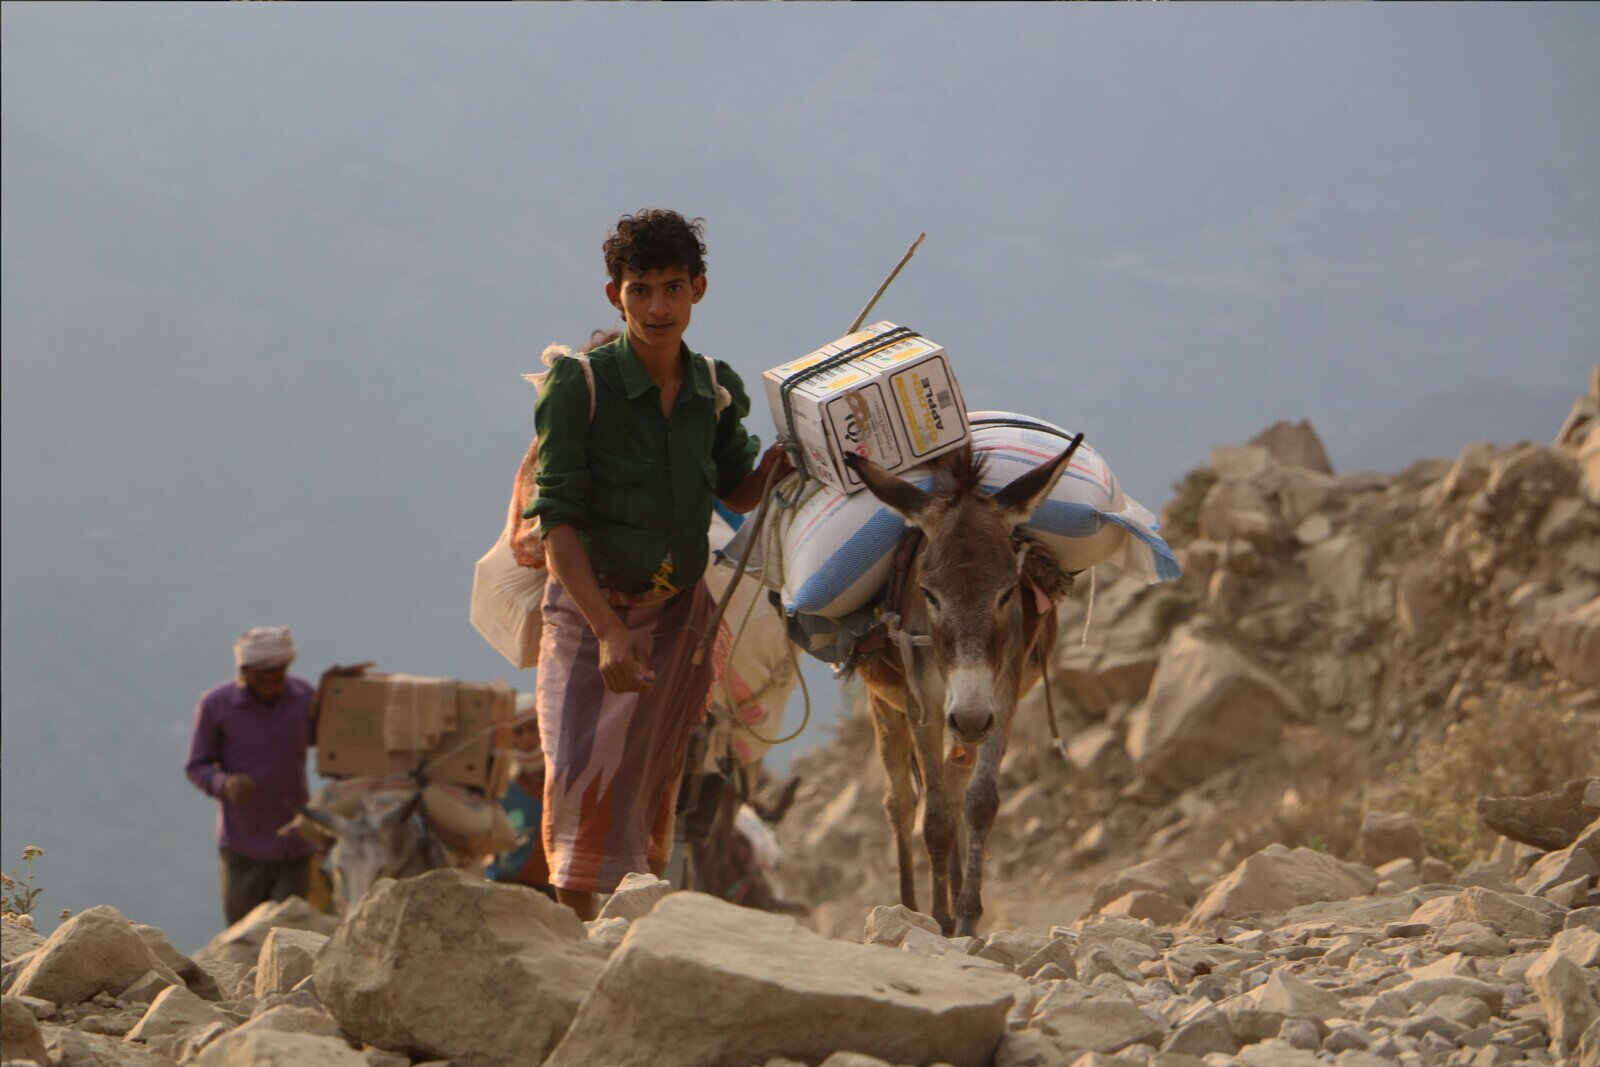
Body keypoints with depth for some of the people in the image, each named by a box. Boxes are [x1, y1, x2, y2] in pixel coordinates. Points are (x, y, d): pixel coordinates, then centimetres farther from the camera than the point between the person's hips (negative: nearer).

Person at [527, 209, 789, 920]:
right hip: (588, 606, -4)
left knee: (650, 787, 7)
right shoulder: (580, 386, -12)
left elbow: (737, 493, 18)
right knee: (581, 774, -18)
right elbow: (558, 520, -14)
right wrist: (607, 631, -22)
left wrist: (784, 457, -4)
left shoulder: (716, 392, 3)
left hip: (680, 613, 4)